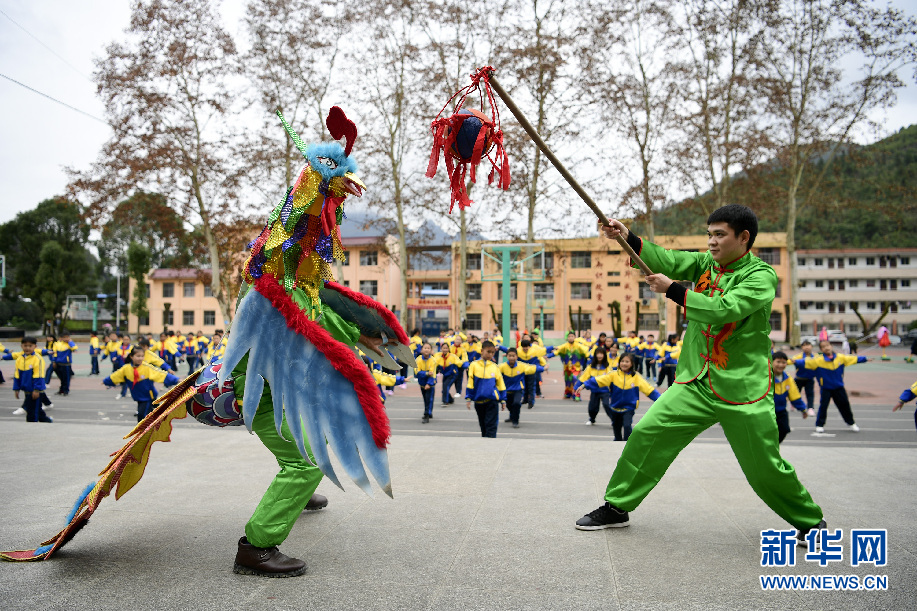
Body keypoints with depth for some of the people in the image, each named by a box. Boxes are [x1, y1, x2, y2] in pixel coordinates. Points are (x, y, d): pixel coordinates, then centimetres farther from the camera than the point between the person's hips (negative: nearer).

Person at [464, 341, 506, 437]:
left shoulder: (495, 367, 1)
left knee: (491, 425, -7)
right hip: (479, 400, 1)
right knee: (483, 425, 16)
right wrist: (468, 398, -1)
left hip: (492, 400, -1)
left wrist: (503, 400, 9)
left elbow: (500, 383, 8)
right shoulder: (474, 365, -2)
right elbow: (470, 383, 1)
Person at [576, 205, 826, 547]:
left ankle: (811, 522, 31)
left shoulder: (762, 276, -12)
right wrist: (627, 238, -18)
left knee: (766, 469, 4)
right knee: (646, 434, -4)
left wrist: (672, 290, -22)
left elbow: (723, 309, -25)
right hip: (695, 383, 5)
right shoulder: (706, 263, 7)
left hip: (742, 389, -5)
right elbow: (668, 261, -6)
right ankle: (617, 507, 12)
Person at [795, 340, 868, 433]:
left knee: (844, 405, 13)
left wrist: (865, 359, 17)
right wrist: (796, 362, -38)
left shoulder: (841, 357, -3)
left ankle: (851, 423, 32)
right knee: (823, 406, -7)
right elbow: (806, 362, -24)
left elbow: (853, 359, 10)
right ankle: (819, 425, 6)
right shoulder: (818, 360, -16)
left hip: (839, 388, 4)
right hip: (825, 388, -3)